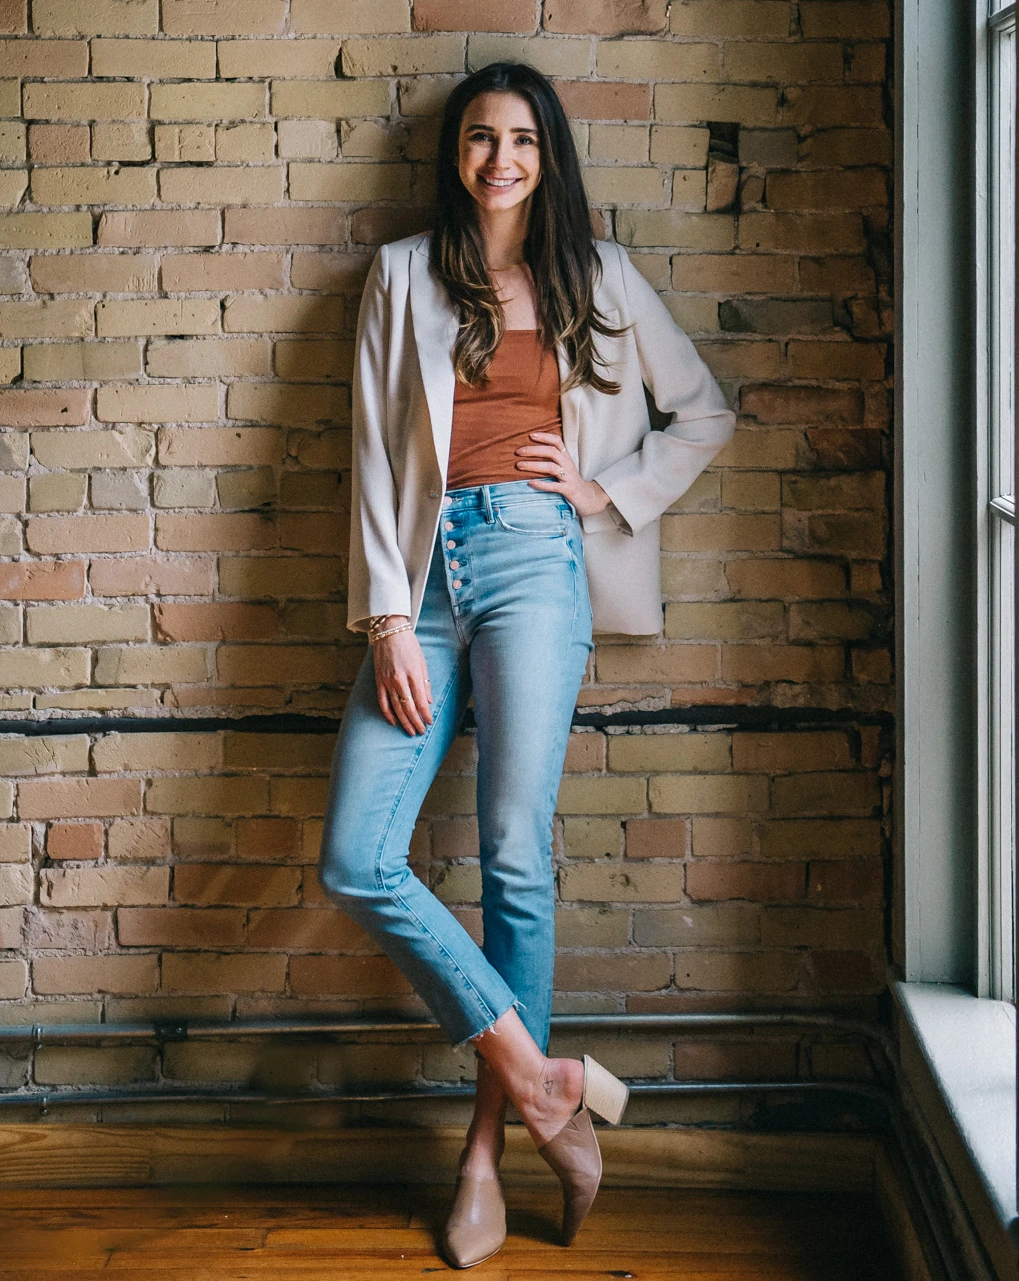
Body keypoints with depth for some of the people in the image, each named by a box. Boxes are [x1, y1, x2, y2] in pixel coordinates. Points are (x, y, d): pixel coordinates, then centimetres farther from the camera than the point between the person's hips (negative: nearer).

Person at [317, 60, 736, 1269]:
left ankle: (485, 1149, 9)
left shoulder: (595, 276, 13)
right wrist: (389, 621, -5)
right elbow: (376, 453, 4)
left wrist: (608, 489, 4)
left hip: (534, 558, -1)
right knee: (356, 864, -10)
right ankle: (546, 1081, 2)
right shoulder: (404, 276, 12)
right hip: (428, 565, 2)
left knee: (515, 858, -6)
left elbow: (705, 414, 19)